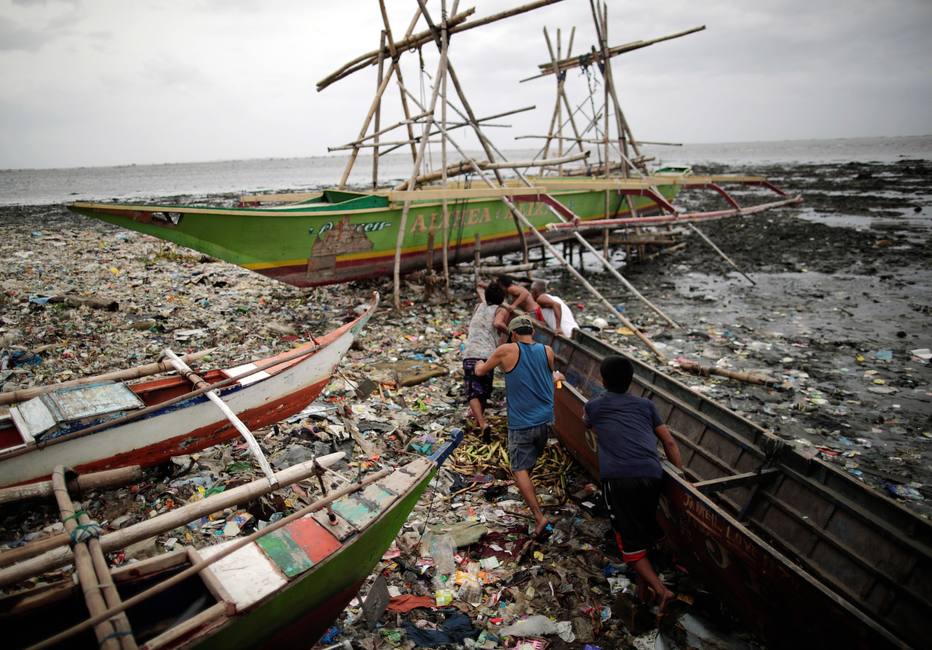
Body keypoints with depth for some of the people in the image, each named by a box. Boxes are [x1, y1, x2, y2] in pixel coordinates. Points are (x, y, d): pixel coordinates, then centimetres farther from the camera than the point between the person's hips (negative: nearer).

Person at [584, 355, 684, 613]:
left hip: (617, 477, -3)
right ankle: (643, 582, 27)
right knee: (646, 528, 23)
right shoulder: (645, 404, 22)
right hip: (651, 474, 3)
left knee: (629, 537, 7)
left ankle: (660, 589, -3)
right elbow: (669, 442, 18)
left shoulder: (593, 406, 19)